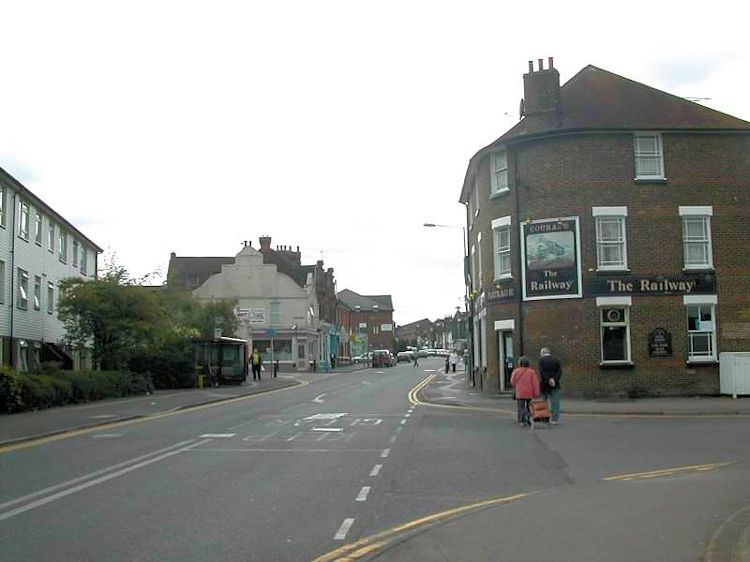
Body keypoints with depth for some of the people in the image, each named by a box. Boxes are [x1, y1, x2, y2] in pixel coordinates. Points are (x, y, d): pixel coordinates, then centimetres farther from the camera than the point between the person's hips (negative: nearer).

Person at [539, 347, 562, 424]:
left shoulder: (541, 360, -2)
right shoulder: (556, 360, 5)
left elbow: (541, 372, -14)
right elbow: (560, 372, -4)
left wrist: (548, 380, -14)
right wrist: (554, 380, -12)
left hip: (544, 385, -1)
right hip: (555, 386, 1)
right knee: (555, 402, 5)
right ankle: (555, 419, 1)